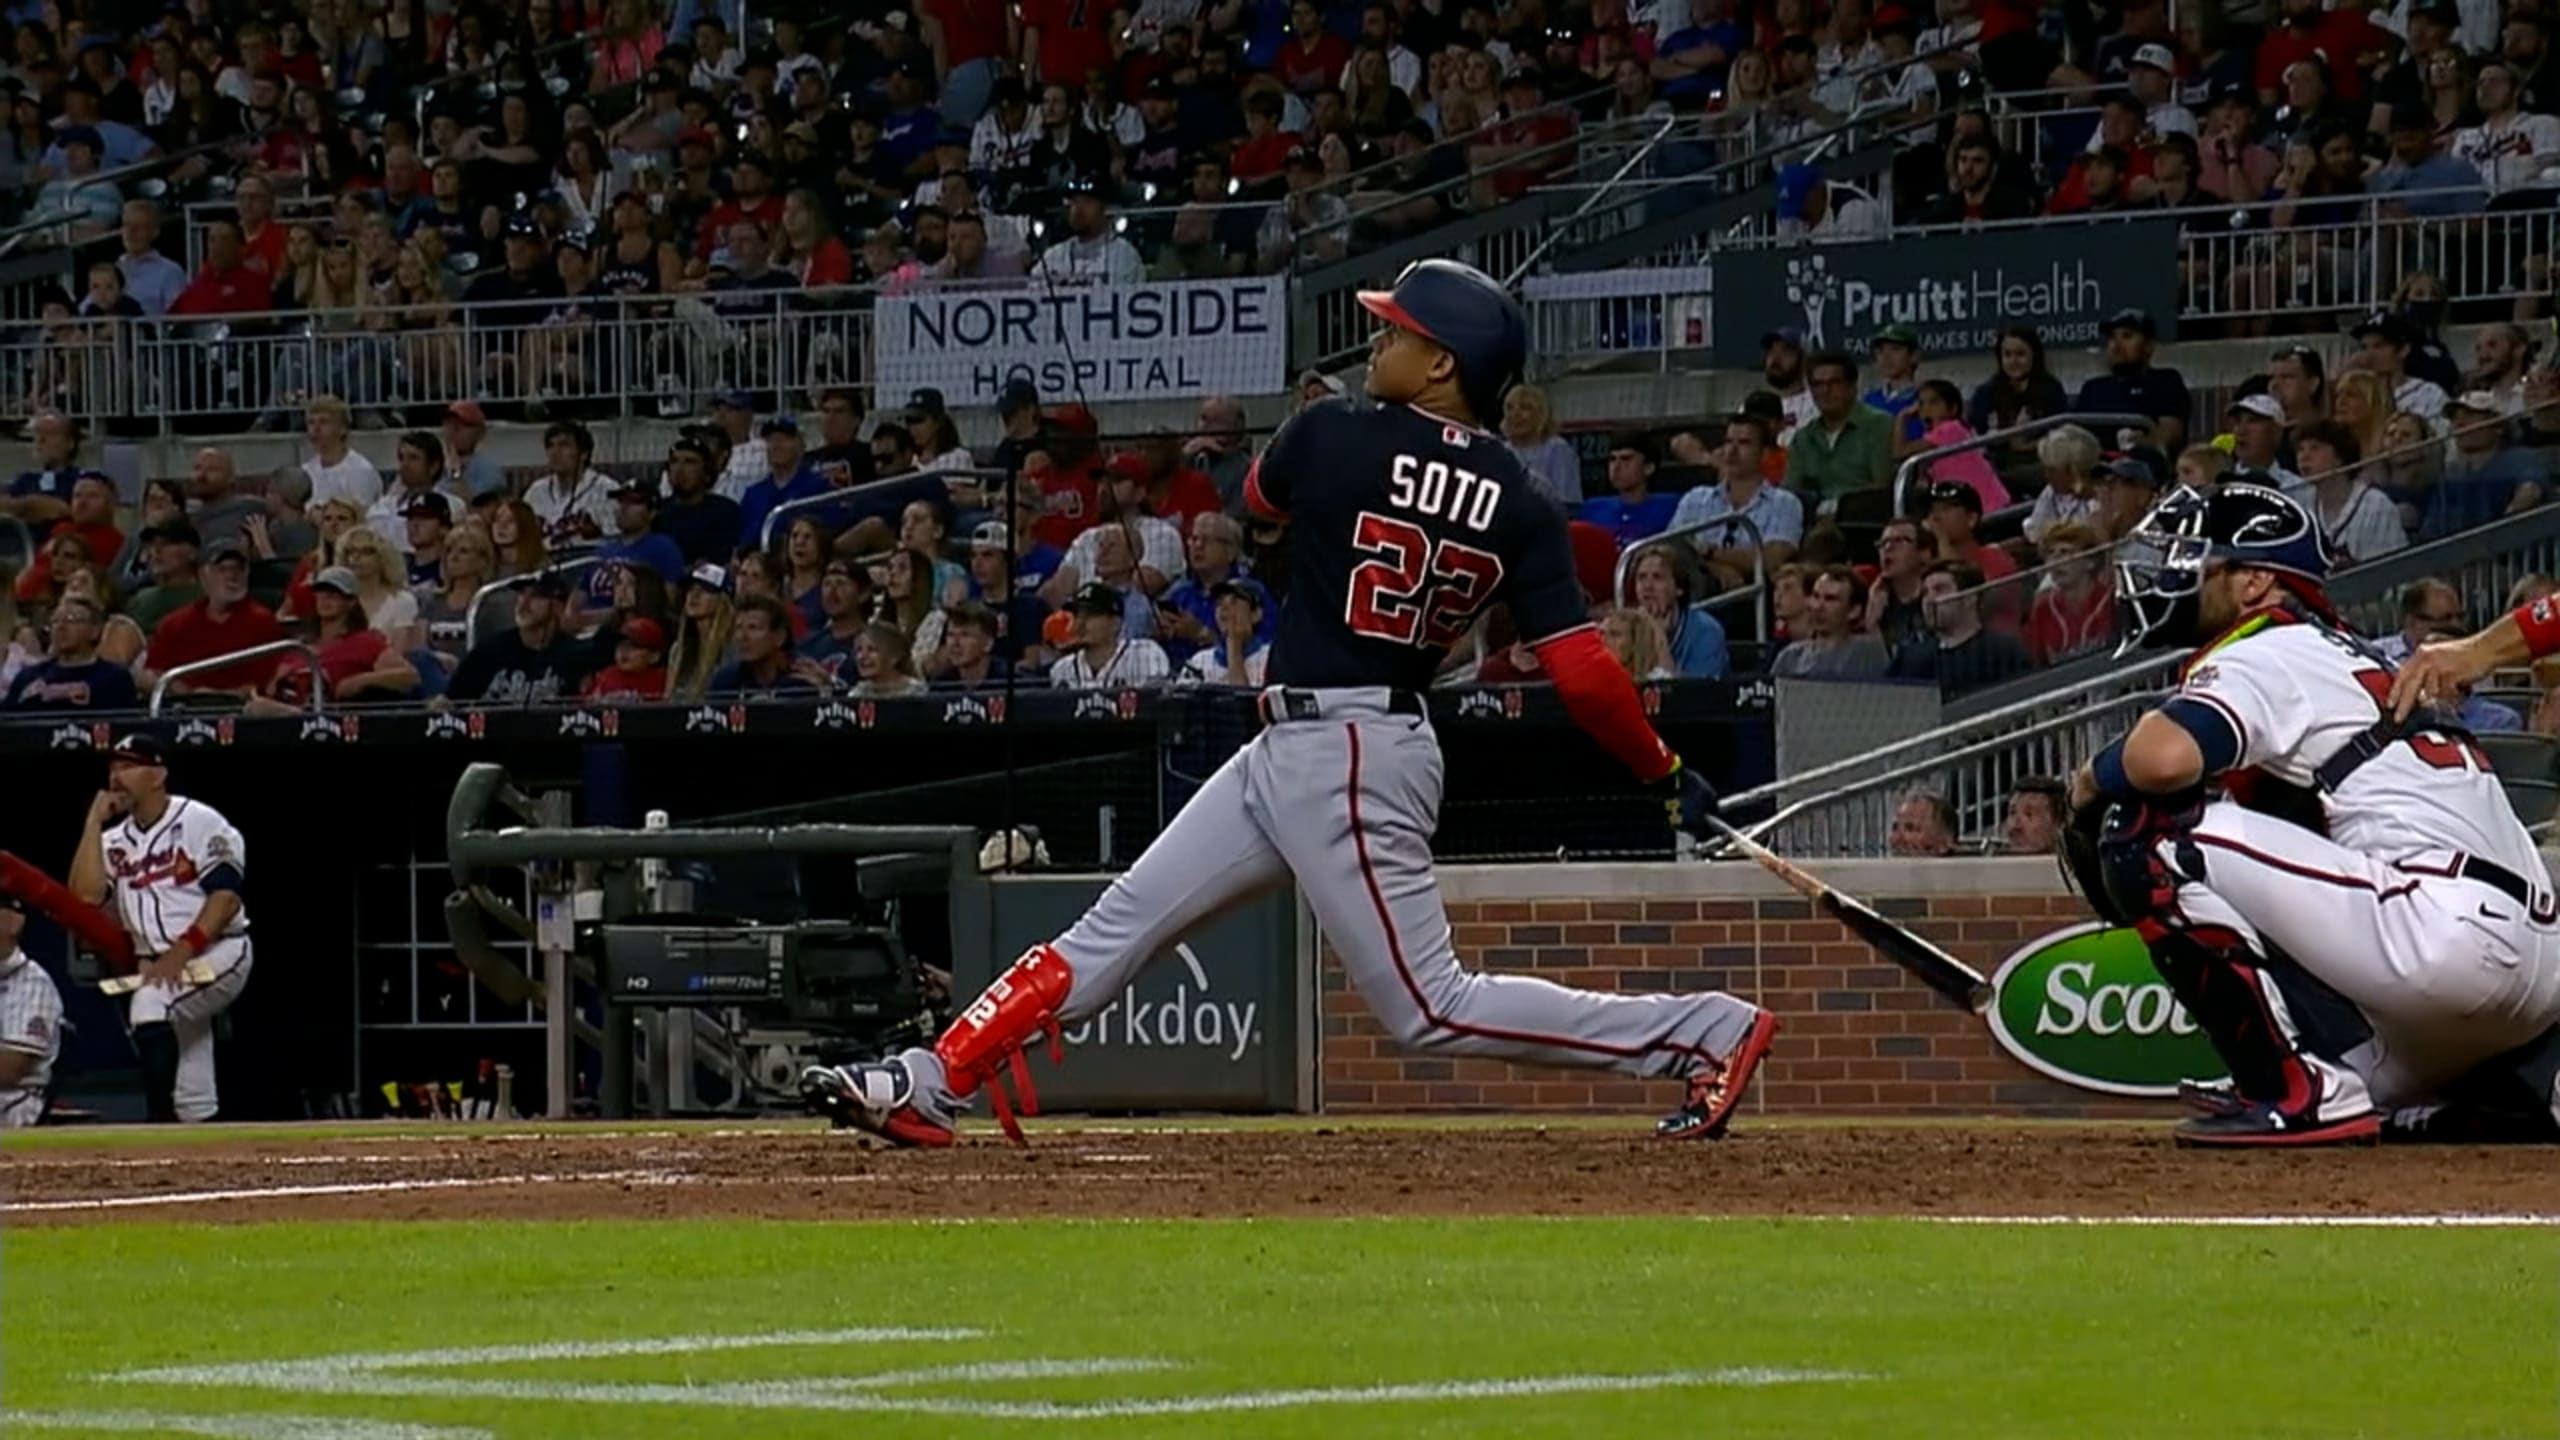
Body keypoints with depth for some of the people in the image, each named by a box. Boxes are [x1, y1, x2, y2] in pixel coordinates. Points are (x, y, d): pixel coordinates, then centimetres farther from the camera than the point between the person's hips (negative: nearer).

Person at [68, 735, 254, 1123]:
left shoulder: (199, 822, -6)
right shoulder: (115, 840, 11)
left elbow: (227, 895, -14)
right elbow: (86, 895, -3)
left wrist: (182, 951, -23)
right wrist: (94, 822, -1)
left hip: (217, 952, -7)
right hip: (158, 967, 7)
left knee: (150, 1006, -32)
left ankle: (162, 1130, -32)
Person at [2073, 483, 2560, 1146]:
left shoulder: (2266, 654, 0)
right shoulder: (2354, 655, 30)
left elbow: (2164, 756, -19)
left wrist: (2091, 781, 3)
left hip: (2443, 928, -10)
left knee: (2146, 837, -10)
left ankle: (2301, 1088, -14)